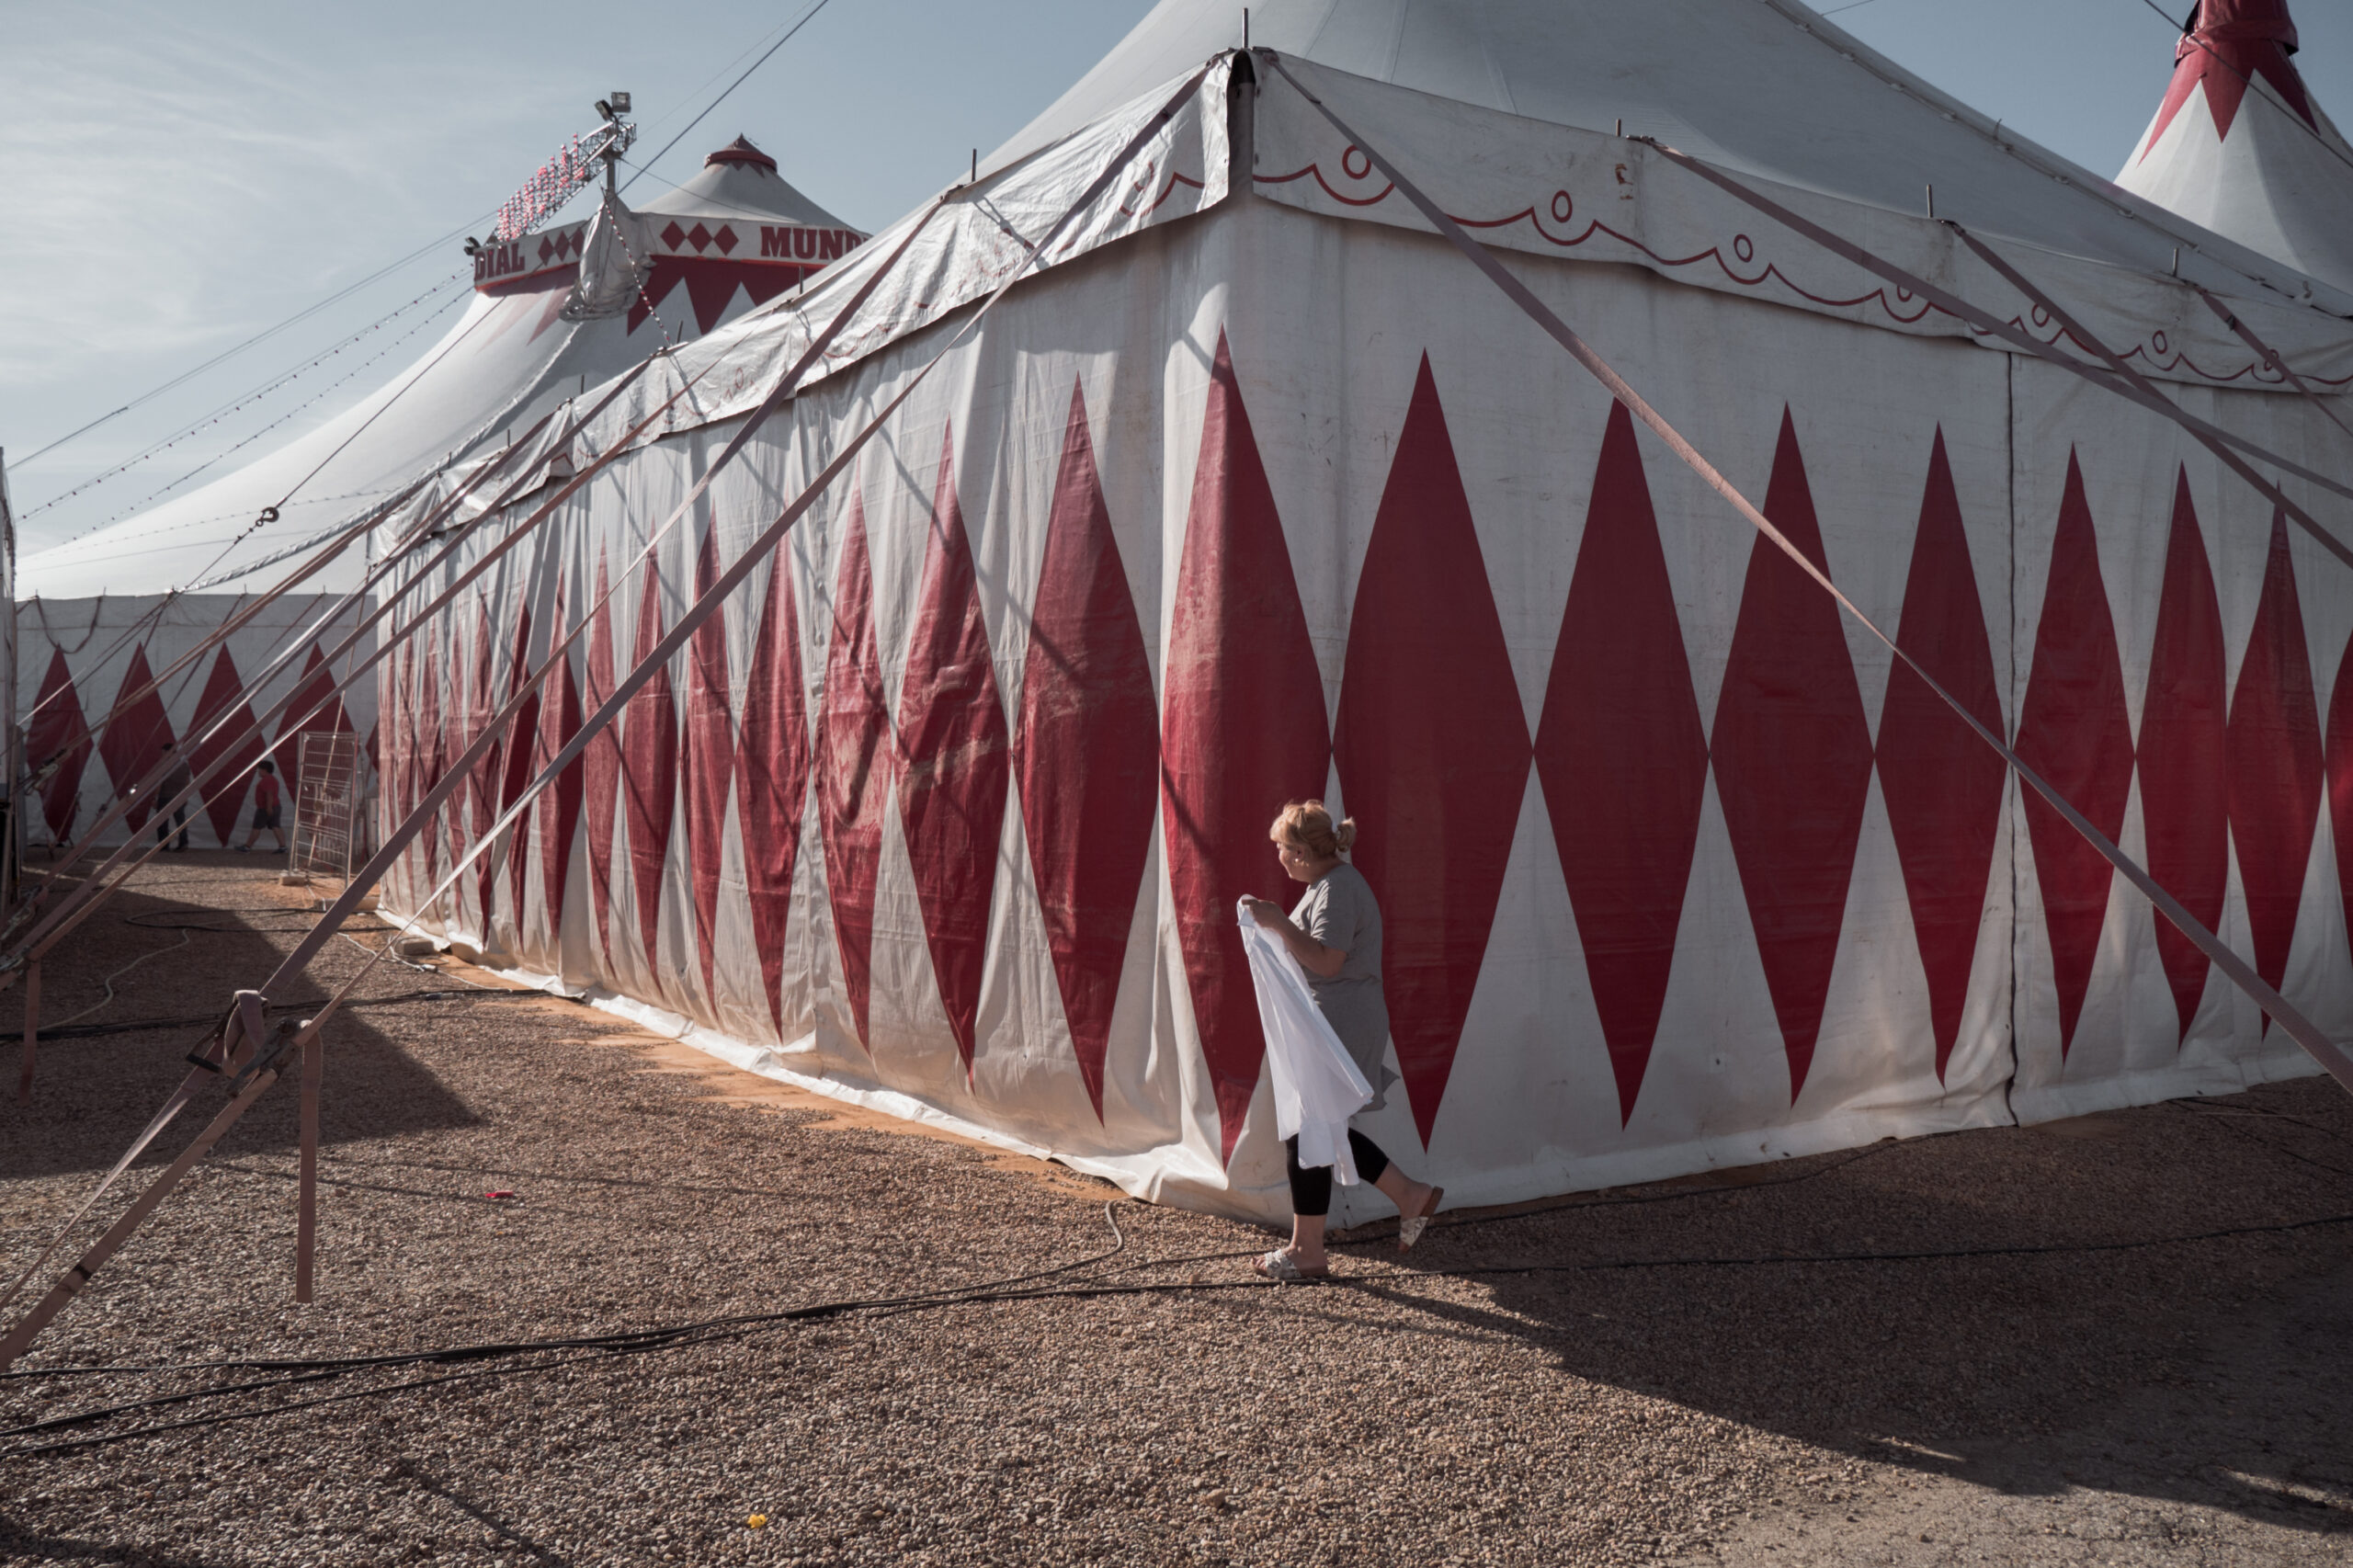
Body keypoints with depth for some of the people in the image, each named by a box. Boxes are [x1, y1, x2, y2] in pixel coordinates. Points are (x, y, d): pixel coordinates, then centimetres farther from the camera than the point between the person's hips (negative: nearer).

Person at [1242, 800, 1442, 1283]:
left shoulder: (1337, 890, -16)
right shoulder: (1331, 883, 17)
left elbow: (1326, 961, -24)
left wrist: (1280, 923, -24)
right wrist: (1278, 926, 20)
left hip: (1337, 1025, -11)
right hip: (1333, 1023, 11)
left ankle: (1307, 1251, 7)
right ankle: (1411, 1196, 19)